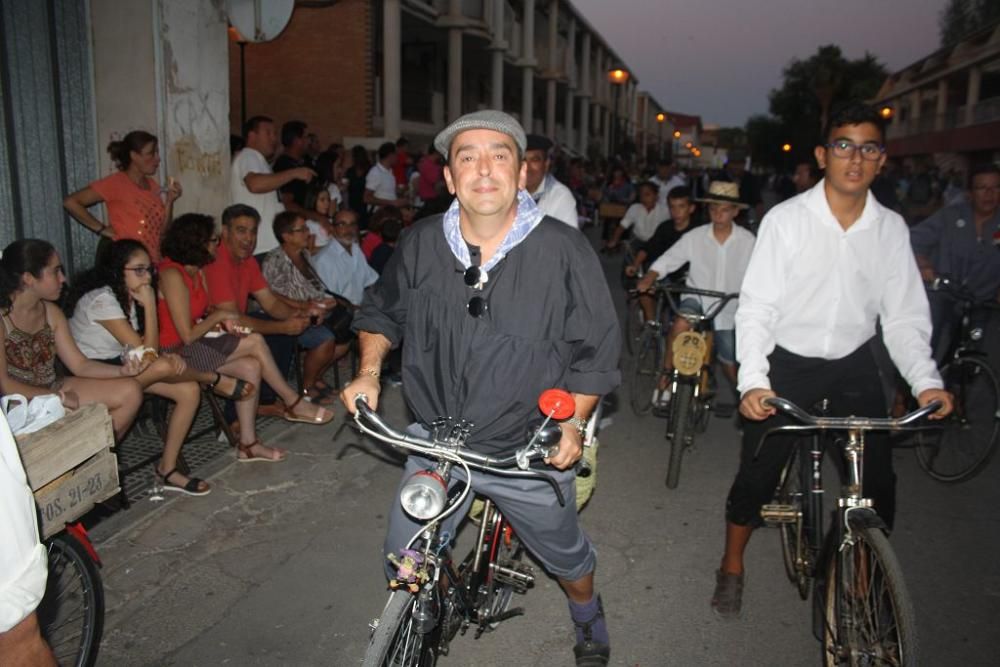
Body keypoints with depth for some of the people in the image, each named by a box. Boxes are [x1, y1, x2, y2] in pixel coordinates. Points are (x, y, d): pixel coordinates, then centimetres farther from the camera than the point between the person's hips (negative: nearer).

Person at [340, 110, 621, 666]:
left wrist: (574, 423, -15)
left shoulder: (565, 251, -15)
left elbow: (596, 349, -7)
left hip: (530, 451, -1)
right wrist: (369, 372, -4)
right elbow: (382, 312, 10)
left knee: (566, 556, 22)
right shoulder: (420, 245, -7)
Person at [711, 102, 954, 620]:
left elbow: (903, 316, 1)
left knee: (877, 483, 5)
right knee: (757, 475, 1)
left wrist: (925, 381, -14)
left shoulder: (891, 228, -2)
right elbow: (757, 307, -14)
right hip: (787, 364, -3)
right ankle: (732, 568, 25)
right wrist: (752, 380, -26)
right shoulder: (786, 219, -12)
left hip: (854, 367, 3)